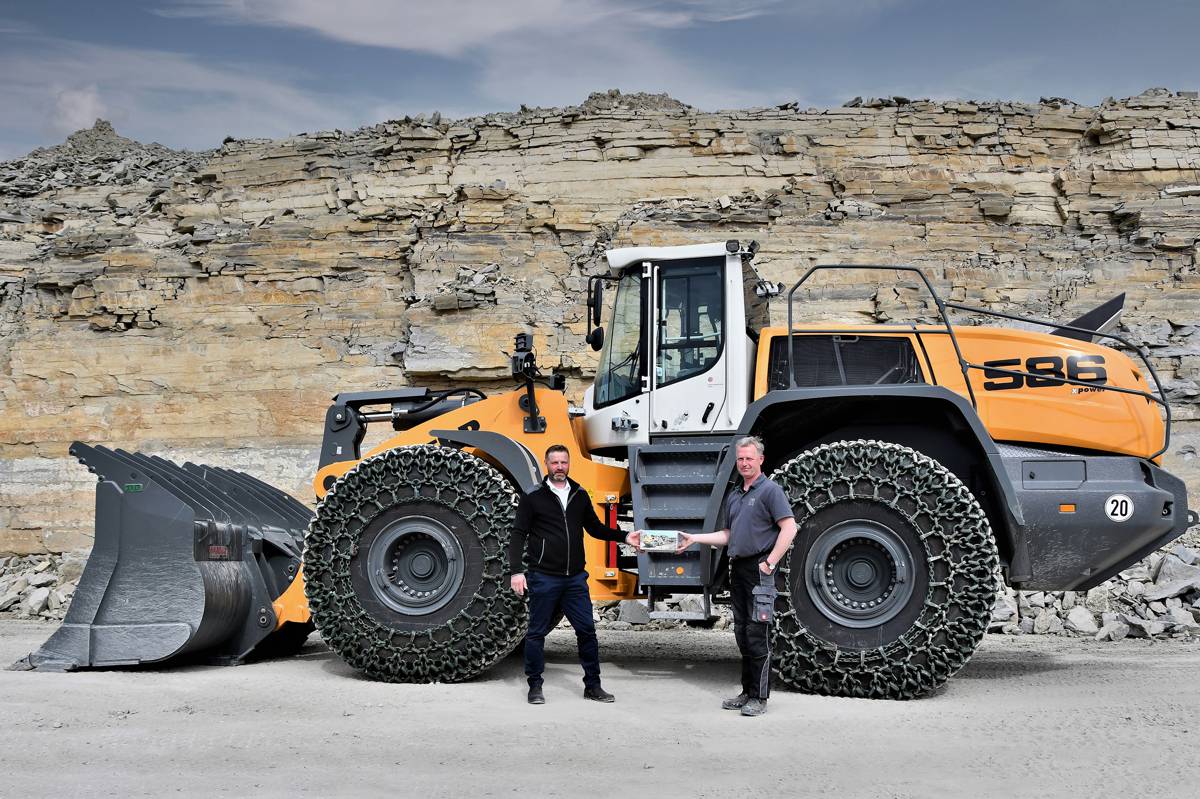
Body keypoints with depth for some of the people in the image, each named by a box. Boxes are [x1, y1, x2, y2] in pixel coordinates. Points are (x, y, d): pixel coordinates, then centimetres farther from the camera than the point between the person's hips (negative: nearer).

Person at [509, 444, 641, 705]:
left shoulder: (580, 496, 10)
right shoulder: (533, 497, -3)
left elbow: (595, 528, 20)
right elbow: (518, 536, -4)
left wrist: (624, 537, 6)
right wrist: (516, 570, -13)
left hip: (575, 578, 4)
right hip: (543, 578, -4)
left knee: (586, 630, 6)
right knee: (537, 633, 4)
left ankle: (592, 686, 16)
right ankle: (535, 686, 17)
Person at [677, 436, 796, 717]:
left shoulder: (770, 490, -6)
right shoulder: (733, 494, 17)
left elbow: (789, 528, -13)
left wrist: (770, 562, -16)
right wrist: (694, 538, 13)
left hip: (759, 569, -8)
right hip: (738, 567, 8)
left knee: (758, 634, -6)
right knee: (742, 632, 11)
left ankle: (759, 697, -1)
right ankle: (747, 692, 19)